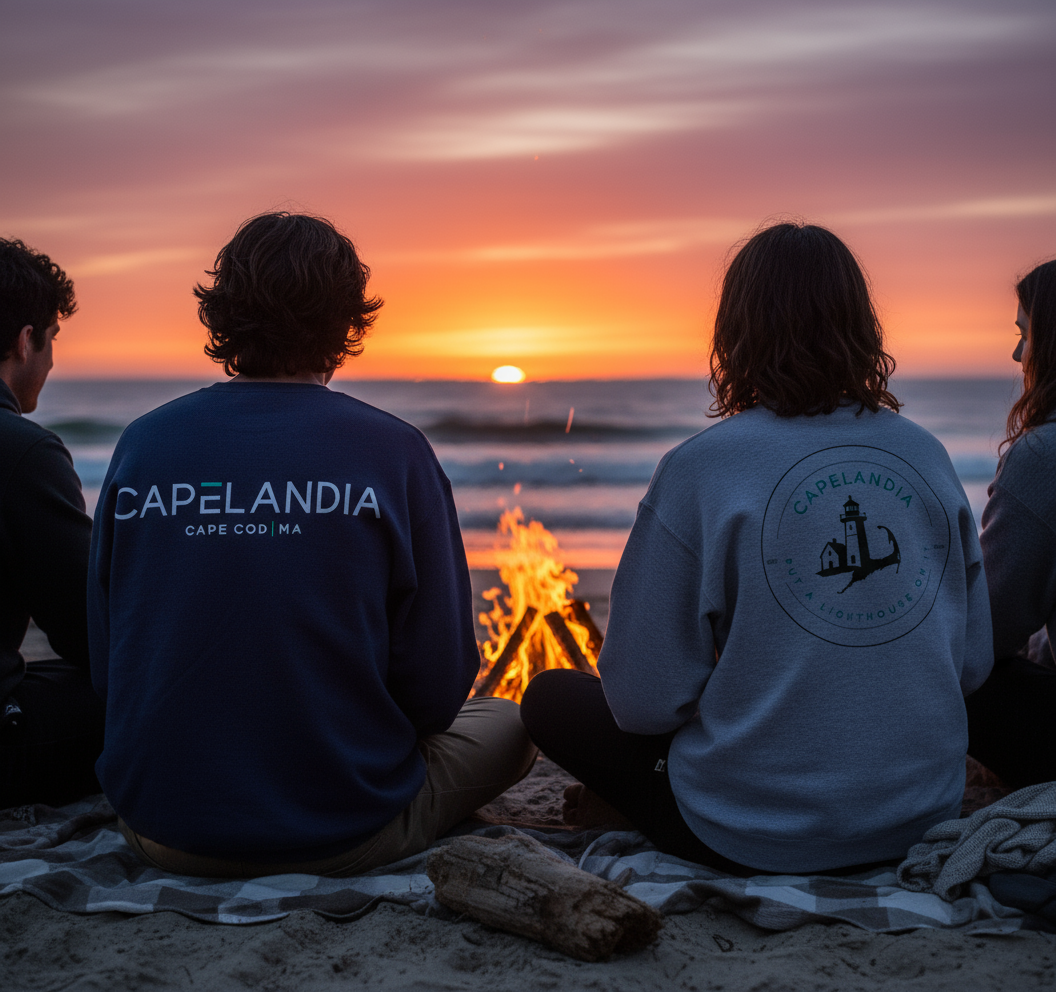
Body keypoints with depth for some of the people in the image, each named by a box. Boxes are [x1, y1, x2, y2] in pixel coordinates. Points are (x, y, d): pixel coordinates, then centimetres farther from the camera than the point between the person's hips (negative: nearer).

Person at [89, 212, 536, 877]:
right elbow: (436, 691, -12)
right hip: (345, 835, -2)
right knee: (507, 723, 22)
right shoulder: (395, 454, -15)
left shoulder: (142, 444, -6)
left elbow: (106, 670, 1)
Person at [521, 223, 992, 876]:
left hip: (759, 837, -6)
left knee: (552, 698, 15)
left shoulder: (699, 470, -17)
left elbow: (646, 698, -15)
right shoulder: (928, 457, -3)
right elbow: (973, 664, 4)